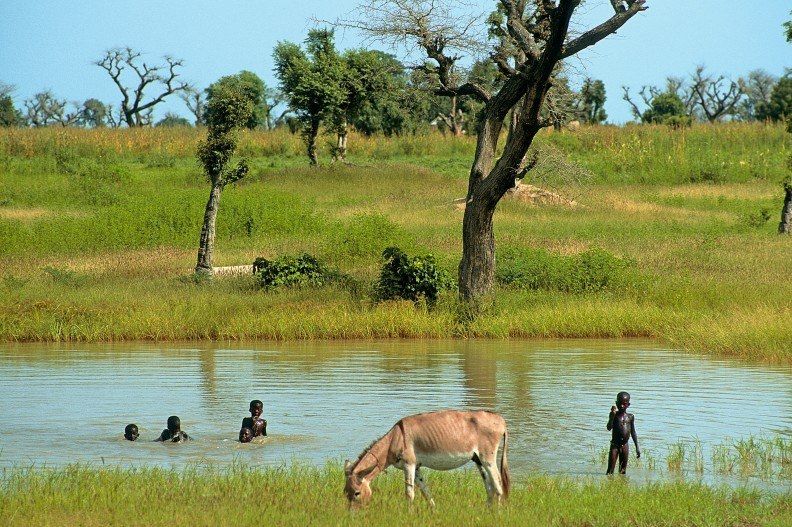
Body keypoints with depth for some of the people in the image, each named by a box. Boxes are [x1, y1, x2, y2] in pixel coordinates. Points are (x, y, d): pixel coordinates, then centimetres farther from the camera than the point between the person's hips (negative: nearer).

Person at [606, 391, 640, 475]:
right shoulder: (614, 415, -2)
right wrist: (613, 415, -28)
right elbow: (609, 428, -17)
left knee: (622, 471, 6)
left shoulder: (630, 417, 6)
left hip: (625, 446, 3)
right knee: (610, 470, -7)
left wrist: (637, 448, 13)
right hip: (615, 445, -3)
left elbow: (633, 433, 13)